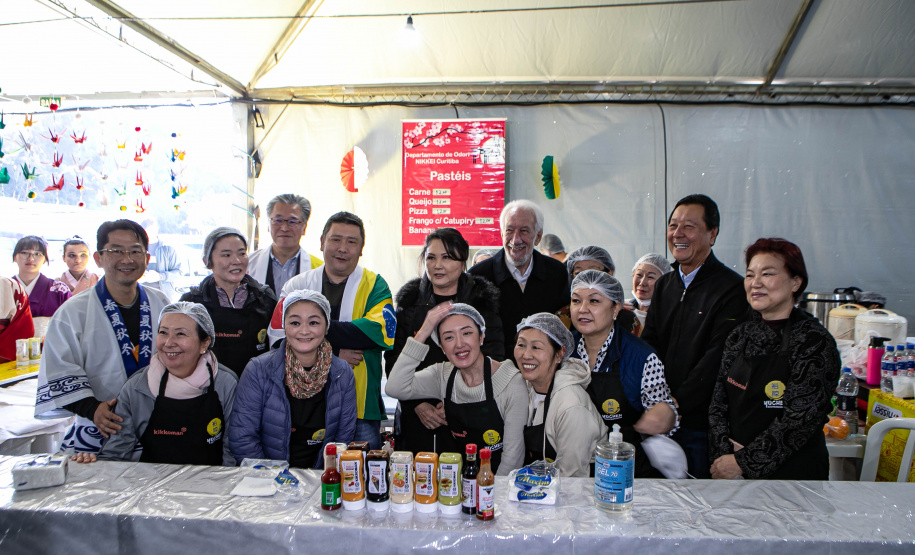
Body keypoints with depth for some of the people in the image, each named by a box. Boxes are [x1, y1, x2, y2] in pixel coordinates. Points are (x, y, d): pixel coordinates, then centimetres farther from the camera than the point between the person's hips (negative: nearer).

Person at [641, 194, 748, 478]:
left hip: (701, 423, -5)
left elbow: (717, 358, -17)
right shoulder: (664, 284, 11)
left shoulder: (732, 289, -10)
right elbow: (649, 344, 8)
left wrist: (678, 404, -17)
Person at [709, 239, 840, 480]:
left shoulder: (815, 342, -14)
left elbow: (799, 420, -20)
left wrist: (742, 461, -18)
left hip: (793, 474, -5)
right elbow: (718, 401, 1)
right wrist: (725, 452, -12)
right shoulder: (741, 334, 2)